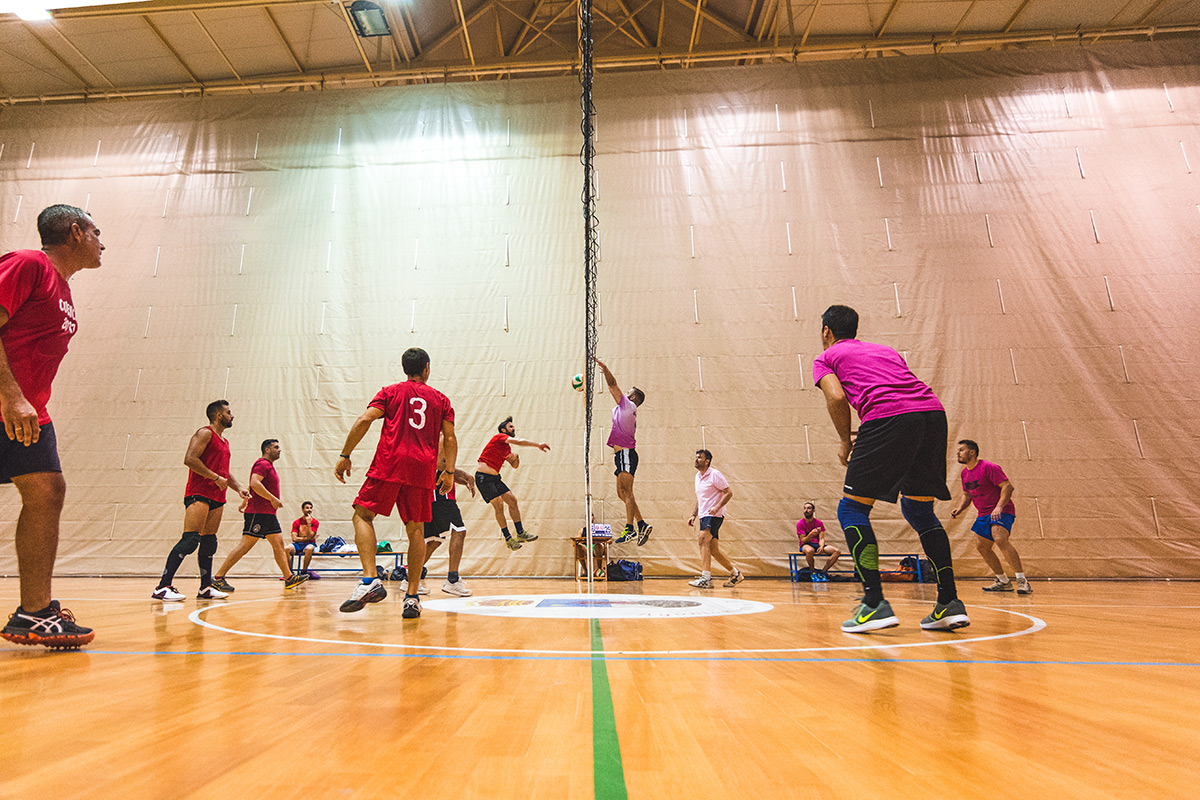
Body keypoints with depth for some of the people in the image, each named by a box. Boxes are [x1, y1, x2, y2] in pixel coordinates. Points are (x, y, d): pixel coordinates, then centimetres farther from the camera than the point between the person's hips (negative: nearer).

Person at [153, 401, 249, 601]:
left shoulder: (223, 441, 23)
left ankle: (206, 587, 15)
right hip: (198, 494, -9)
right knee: (190, 540, -15)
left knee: (209, 542, 10)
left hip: (216, 497, 9)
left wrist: (238, 488, 16)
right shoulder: (205, 433, -4)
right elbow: (189, 459, -17)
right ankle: (162, 587, -13)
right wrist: (216, 478, -17)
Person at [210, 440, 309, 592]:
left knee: (279, 544, 6)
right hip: (258, 512, -10)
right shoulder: (263, 464, -9)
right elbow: (254, 483, -24)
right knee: (245, 545, -9)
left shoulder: (269, 466, 22)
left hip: (269, 514, 10)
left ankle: (289, 578, 6)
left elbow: (252, 486, 29)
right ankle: (218, 578, -3)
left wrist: (245, 502, 33)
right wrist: (272, 498, -22)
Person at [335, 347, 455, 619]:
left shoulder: (391, 391, 12)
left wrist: (345, 456, 4)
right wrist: (449, 472, 18)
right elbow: (450, 439, 10)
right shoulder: (441, 399, 17)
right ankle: (412, 596, 4)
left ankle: (371, 580, -14)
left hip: (389, 464, -2)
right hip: (423, 468, 2)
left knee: (363, 515, 6)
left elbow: (364, 420, 0)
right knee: (416, 529, 8)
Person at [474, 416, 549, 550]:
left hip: (495, 478, 9)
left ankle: (520, 533, 9)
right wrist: (538, 444, -22)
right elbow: (519, 442, -22)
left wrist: (516, 457, 2)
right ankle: (508, 538, -6)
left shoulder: (507, 447, 17)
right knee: (499, 505, -13)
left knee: (512, 500, 2)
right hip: (483, 477, -9)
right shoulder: (499, 437, -8)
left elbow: (515, 466, 24)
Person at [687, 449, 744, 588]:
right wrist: (694, 515, 18)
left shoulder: (715, 474, -9)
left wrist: (717, 507, -24)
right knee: (713, 549, 8)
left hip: (714, 515, -9)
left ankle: (706, 578, -28)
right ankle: (735, 574, 22)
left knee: (703, 540, -23)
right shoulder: (698, 476, 16)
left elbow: (729, 492, -12)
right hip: (704, 516, 9)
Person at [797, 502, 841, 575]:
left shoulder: (819, 523, 7)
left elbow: (821, 538, 2)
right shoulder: (800, 523, -4)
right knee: (810, 550, -42)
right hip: (806, 545, -4)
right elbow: (803, 541, -10)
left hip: (817, 545, 4)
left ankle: (823, 572, -15)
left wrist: (821, 546, -21)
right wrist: (811, 534, -29)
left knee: (837, 551, -18)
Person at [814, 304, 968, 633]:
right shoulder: (886, 350, 35)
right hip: (934, 411, 7)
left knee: (852, 509, 5)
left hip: (888, 417, -6)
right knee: (919, 509, 20)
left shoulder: (825, 358, 18)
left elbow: (836, 397, -2)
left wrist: (846, 443, 11)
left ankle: (875, 604, -5)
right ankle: (950, 603, 15)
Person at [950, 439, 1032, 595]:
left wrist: (999, 507, -31)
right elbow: (967, 495, 22)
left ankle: (1022, 580, -25)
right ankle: (1003, 582, 21)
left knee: (1000, 539, -29)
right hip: (984, 514, 9)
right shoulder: (965, 473, 10)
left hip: (1002, 511, -9)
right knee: (981, 546, 8)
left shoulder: (988, 468, -15)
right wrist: (959, 508, 3)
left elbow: (1008, 486, -20)